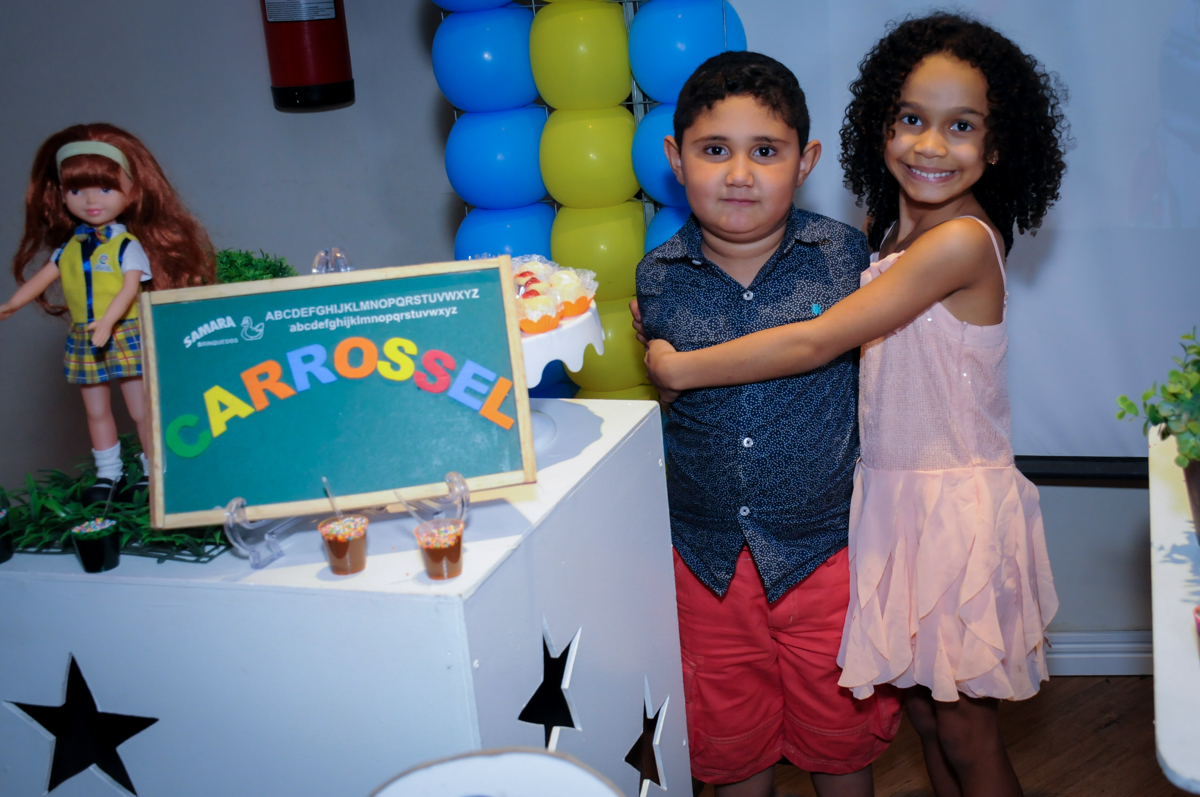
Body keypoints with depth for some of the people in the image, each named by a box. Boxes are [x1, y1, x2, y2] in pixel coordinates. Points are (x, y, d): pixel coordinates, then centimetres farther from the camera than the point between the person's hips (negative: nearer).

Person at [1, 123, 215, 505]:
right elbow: (44, 275, 15)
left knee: (141, 409, -1)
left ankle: (154, 474, 9)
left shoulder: (127, 244, -8)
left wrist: (107, 322, -28)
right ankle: (108, 475, 22)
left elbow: (131, 288, -17)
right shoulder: (70, 246, 9)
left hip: (126, 335, -6)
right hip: (84, 341, 6)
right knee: (96, 412, 11)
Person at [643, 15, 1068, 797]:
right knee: (923, 708, 18)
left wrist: (681, 367, -15)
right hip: (894, 497, 8)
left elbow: (816, 343, -22)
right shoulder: (887, 235, 7)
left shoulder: (962, 240, -20)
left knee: (965, 726, 6)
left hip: (959, 503, -8)